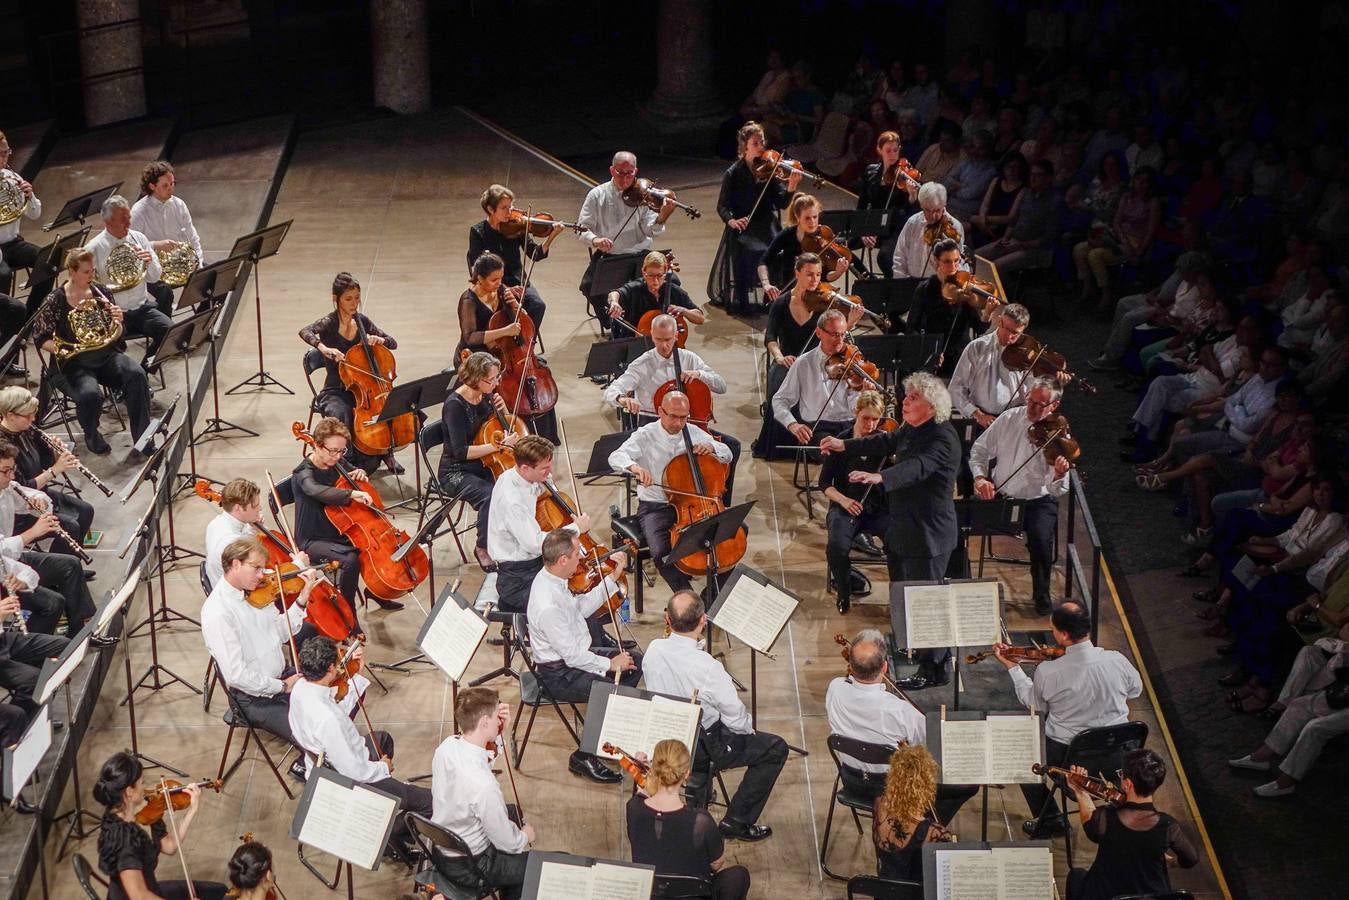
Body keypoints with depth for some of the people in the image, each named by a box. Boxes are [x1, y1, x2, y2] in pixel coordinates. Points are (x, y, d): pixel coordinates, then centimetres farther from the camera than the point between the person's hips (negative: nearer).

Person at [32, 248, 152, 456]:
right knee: (90, 394, -35)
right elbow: (40, 339, -5)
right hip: (74, 363, -4)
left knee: (137, 375, -27)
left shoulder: (100, 293, 5)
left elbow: (115, 334, 10)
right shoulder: (55, 301, -6)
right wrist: (67, 349, -19)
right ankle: (91, 435, -1)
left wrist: (119, 320, -12)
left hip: (107, 354, 4)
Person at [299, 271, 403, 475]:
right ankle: (347, 461, -19)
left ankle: (386, 451, 0)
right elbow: (305, 332, -31)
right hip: (335, 392, -4)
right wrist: (323, 348, -48)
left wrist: (379, 340, -10)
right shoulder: (329, 323, -10)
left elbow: (393, 343, 12)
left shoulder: (362, 321, 6)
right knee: (342, 414, -36)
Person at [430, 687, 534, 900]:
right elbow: (508, 843, -22)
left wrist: (500, 732, -9)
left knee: (514, 813, 30)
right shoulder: (484, 786, -37)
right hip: (467, 869, -8)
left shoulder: (446, 745, -15)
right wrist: (526, 836, -1)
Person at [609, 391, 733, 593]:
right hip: (654, 508, -4)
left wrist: (711, 448, -9)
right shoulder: (646, 435, -7)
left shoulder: (693, 433, 6)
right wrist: (634, 467, -44)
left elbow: (727, 455, 14)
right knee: (661, 551, -32)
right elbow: (616, 457, -22)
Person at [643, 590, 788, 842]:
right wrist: (749, 728, 1)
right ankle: (737, 821, 12)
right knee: (776, 749, 8)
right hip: (700, 748, -7)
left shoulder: (653, 649, -15)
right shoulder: (707, 667, -33)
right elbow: (736, 717, -20)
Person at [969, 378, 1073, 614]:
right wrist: (980, 477, -9)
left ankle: (1042, 594, -5)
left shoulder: (1057, 437, -10)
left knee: (1041, 537, -32)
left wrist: (1059, 475, -39)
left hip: (1038, 500, -3)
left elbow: (1058, 490, -15)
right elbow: (979, 450, 9)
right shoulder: (1009, 419, 0)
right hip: (998, 495, 3)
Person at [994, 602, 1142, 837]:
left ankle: (1049, 820, 25)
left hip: (1068, 756, -3)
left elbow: (1034, 704, -1)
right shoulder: (1117, 660, -16)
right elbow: (1135, 690, 5)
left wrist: (1012, 666, 8)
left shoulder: (1047, 672, -23)